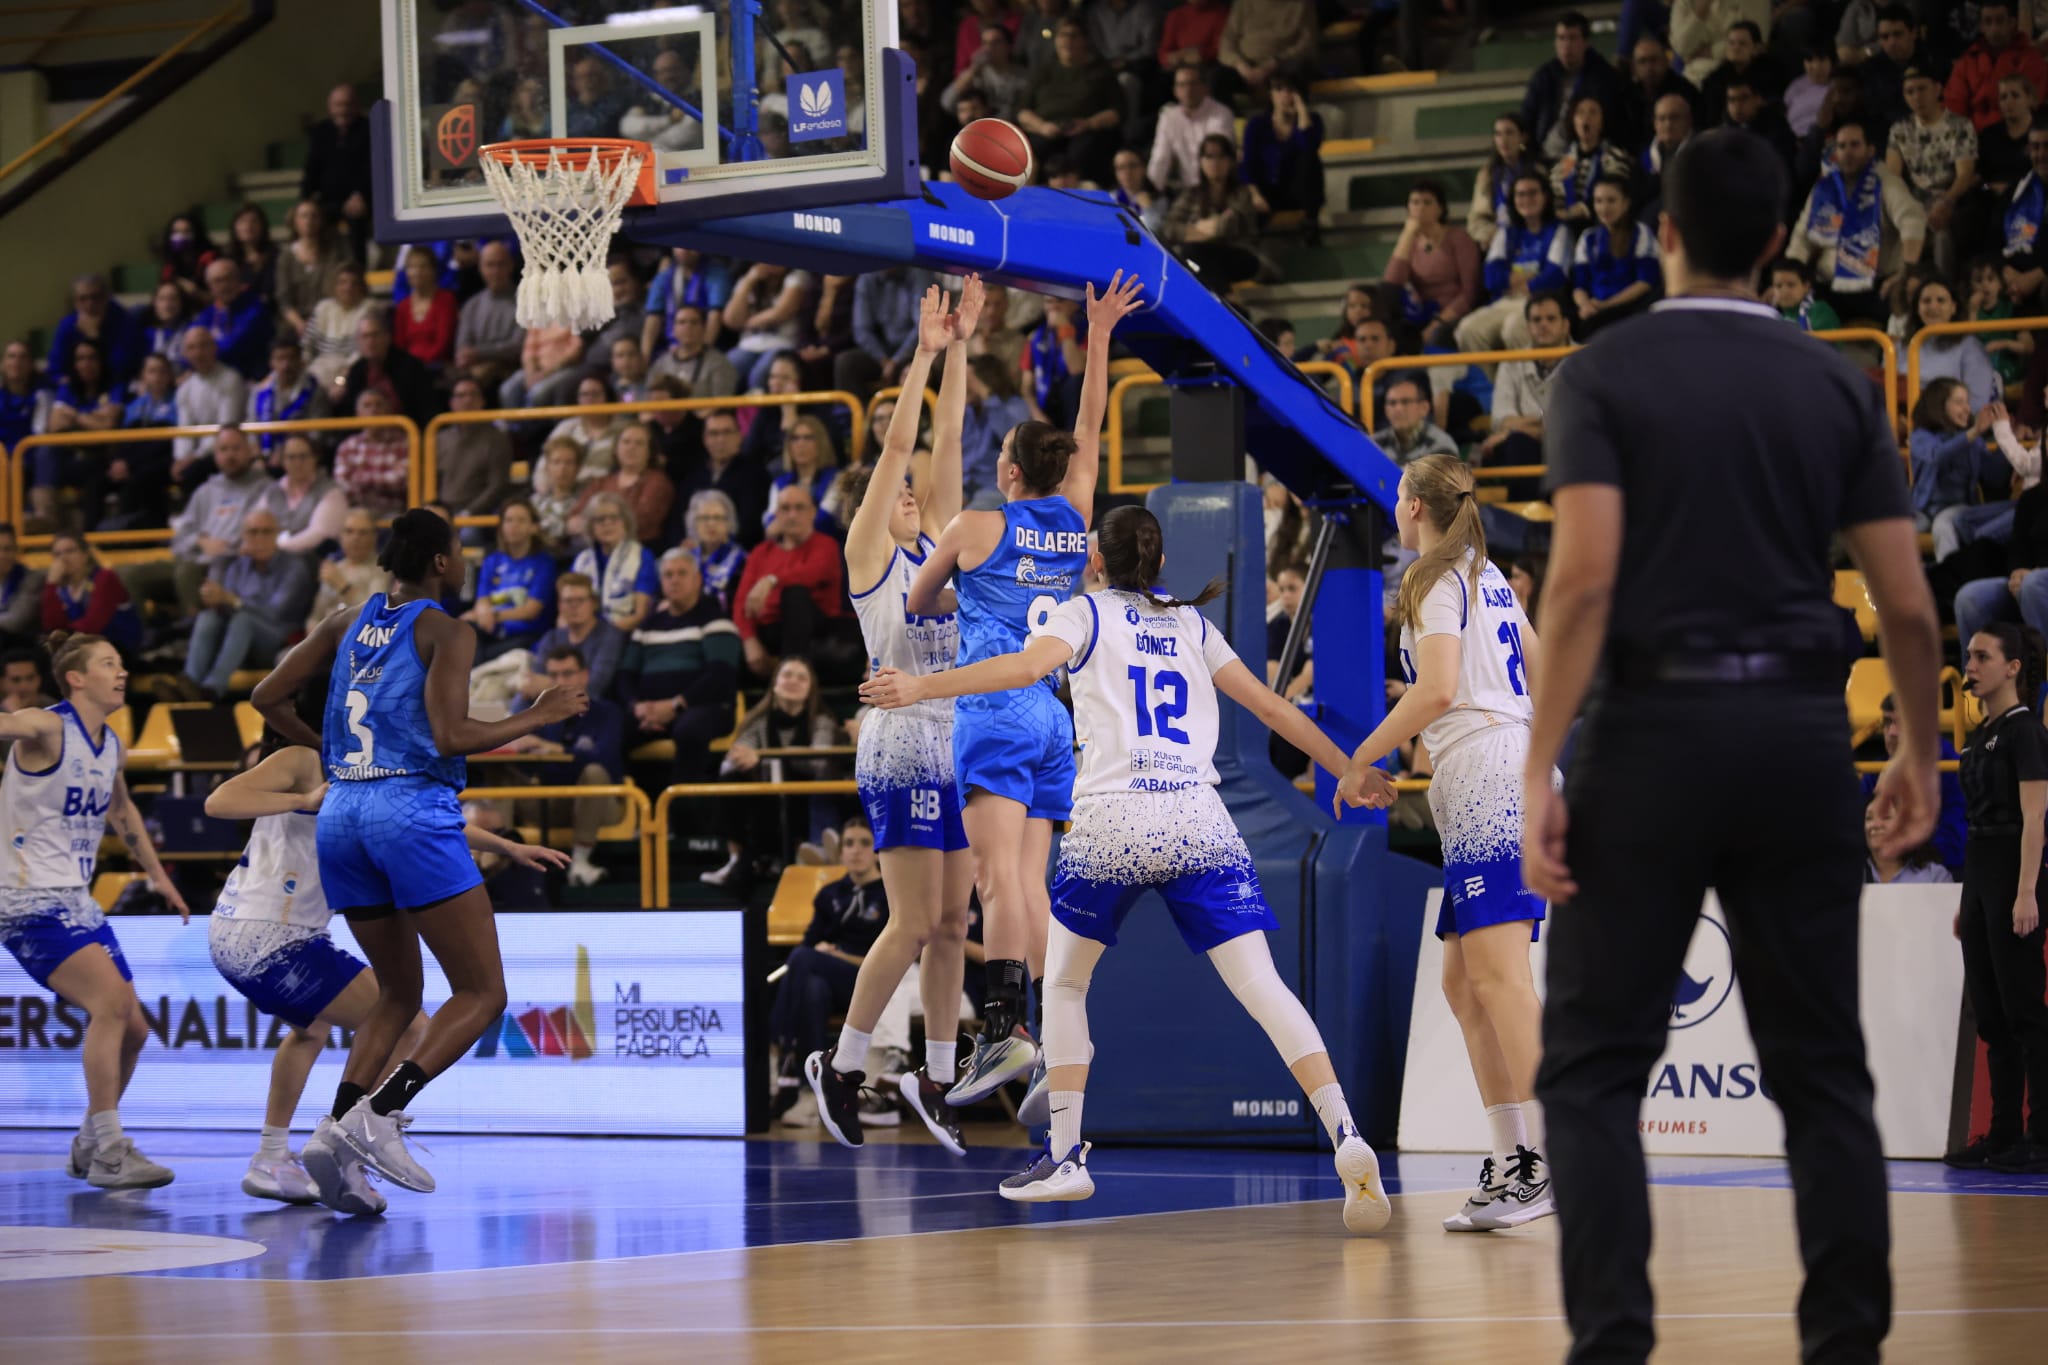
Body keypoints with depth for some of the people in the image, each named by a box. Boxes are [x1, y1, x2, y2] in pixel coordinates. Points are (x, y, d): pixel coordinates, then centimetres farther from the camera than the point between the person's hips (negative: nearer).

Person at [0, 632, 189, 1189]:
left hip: (77, 901, 9)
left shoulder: (111, 746, 13)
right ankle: (108, 1152, -21)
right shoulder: (46, 729, -10)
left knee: (132, 1029, 6)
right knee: (112, 999, -24)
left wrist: (157, 874, 37)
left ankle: (89, 1145, 24)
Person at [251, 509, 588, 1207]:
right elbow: (451, 736, -14)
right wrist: (536, 717, -2)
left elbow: (268, 697, 15)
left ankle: (336, 1127, 0)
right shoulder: (446, 632, -3)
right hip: (413, 811, -7)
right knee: (482, 993, -1)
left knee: (399, 992, 19)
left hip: (341, 812, 7)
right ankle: (378, 1114, -18)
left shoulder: (347, 623, 15)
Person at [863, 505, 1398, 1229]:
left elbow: (1027, 665, -11)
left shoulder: (1085, 613, 10)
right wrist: (1353, 773, 32)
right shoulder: (1191, 623, 21)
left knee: (1064, 983, 17)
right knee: (1262, 986, -3)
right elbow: (1272, 708, 23)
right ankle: (1346, 1135, -19)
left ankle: (1065, 1155, 11)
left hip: (1112, 816, -2)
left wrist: (922, 686, -13)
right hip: (1198, 817, 2)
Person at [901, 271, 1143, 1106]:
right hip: (1054, 716, 6)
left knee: (1001, 874, -17)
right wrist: (1098, 336, 28)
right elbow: (1091, 426, 23)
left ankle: (1005, 1028, -30)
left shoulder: (976, 529, 0)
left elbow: (918, 603, 14)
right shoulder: (1074, 521, 10)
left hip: (996, 709, -6)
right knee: (1029, 883, 8)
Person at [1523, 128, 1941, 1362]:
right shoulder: (1837, 386, 8)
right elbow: (1909, 606, 5)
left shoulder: (1606, 377, -1)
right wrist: (1920, 756, 20)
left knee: (1595, 1065, 3)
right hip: (1800, 740, 3)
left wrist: (1541, 774, -13)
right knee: (1821, 1068, 9)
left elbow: (1585, 577, -13)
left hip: (1655, 735, -3)